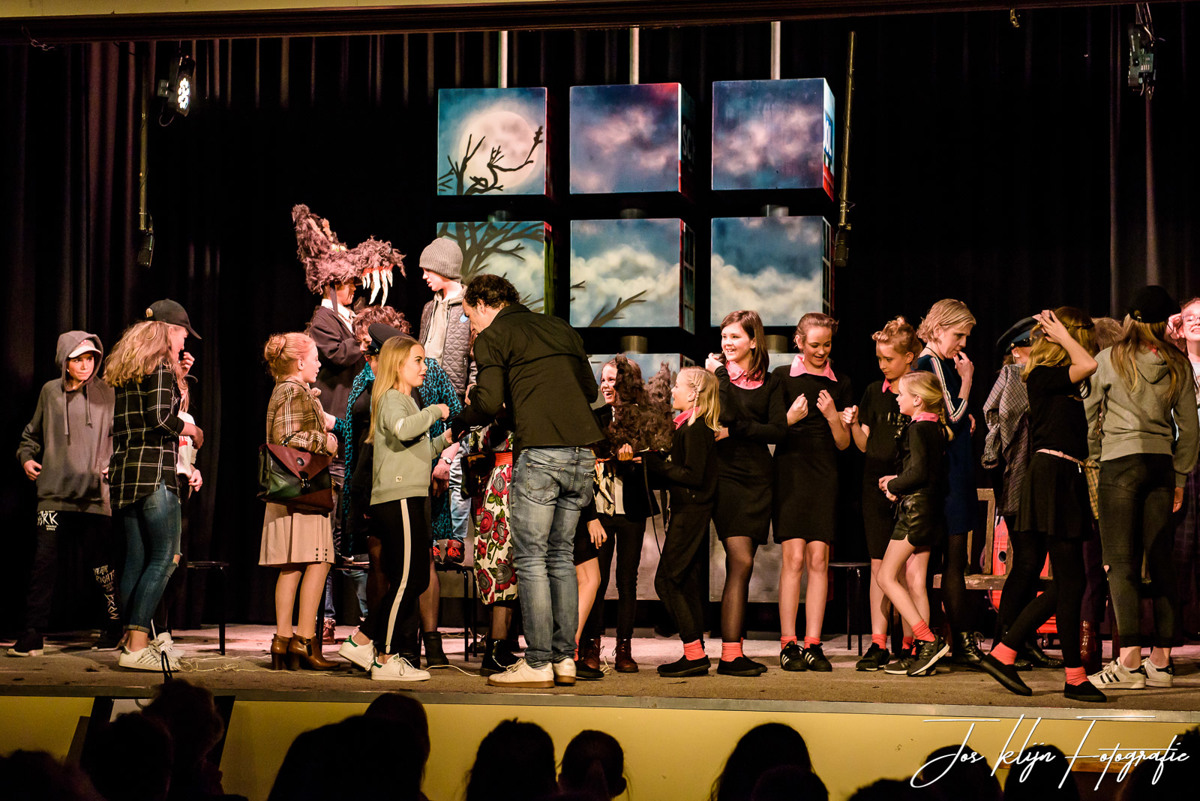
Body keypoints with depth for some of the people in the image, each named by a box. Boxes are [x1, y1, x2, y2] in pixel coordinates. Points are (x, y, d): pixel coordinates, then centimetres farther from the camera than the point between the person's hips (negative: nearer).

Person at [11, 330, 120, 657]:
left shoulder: (107, 394, 3)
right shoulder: (50, 392, 9)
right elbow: (32, 433, 23)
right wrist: (26, 457, 6)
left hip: (95, 495, -1)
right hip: (54, 494, 1)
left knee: (101, 565, 2)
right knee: (44, 562, -6)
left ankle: (115, 628, 18)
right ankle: (33, 635, -1)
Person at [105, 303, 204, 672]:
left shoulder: (126, 368, 18)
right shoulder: (161, 366, -7)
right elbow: (159, 417, -18)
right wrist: (190, 429, 0)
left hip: (123, 469, 9)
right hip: (154, 469, -9)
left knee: (136, 559, 10)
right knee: (164, 558, -6)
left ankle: (132, 640, 11)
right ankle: (137, 646, -11)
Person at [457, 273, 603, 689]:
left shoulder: (493, 336, 3)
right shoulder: (561, 329, 22)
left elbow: (489, 401, -7)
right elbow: (591, 389, 22)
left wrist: (460, 420, 12)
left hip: (540, 452, -6)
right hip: (582, 452, 6)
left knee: (531, 560, -1)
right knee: (561, 556, 13)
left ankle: (538, 663, -3)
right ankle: (564, 658, 11)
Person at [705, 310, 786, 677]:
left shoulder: (769, 383, 12)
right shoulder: (717, 372, 5)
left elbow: (778, 430, -2)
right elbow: (723, 416, -10)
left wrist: (735, 431, -12)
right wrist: (720, 375, -12)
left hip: (759, 477, 4)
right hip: (727, 472, -4)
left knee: (741, 565, 6)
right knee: (741, 561, -13)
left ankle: (735, 650, 11)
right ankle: (730, 654, -13)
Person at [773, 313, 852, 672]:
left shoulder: (840, 385, 12)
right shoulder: (782, 377, 5)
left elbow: (844, 443, 11)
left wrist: (833, 416, -6)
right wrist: (790, 418, -13)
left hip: (825, 476, 2)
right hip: (790, 473, -2)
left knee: (818, 560, -3)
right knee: (794, 558, -9)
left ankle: (813, 645, 0)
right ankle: (788, 644, -5)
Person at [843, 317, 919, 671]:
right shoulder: (874, 392, 10)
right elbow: (864, 444, 11)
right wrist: (854, 424, -9)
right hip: (876, 485, 4)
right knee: (879, 566, 4)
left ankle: (910, 644, 2)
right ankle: (878, 644, 7)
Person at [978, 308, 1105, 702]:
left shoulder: (1067, 384, 19)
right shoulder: (1042, 376, -8)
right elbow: (1089, 364, -17)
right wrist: (1063, 335, -6)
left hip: (1068, 480, 10)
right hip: (1053, 475, -10)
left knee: (1065, 585, 7)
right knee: (1069, 582, -7)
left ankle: (1003, 654, 10)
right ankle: (1074, 677, -2)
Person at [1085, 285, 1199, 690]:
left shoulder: (1110, 360, -4)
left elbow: (1089, 415, 0)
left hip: (1120, 463, -4)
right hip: (1162, 463, 4)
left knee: (1121, 561, -4)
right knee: (1160, 561, 7)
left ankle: (1129, 661, -10)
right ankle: (1161, 660, 11)